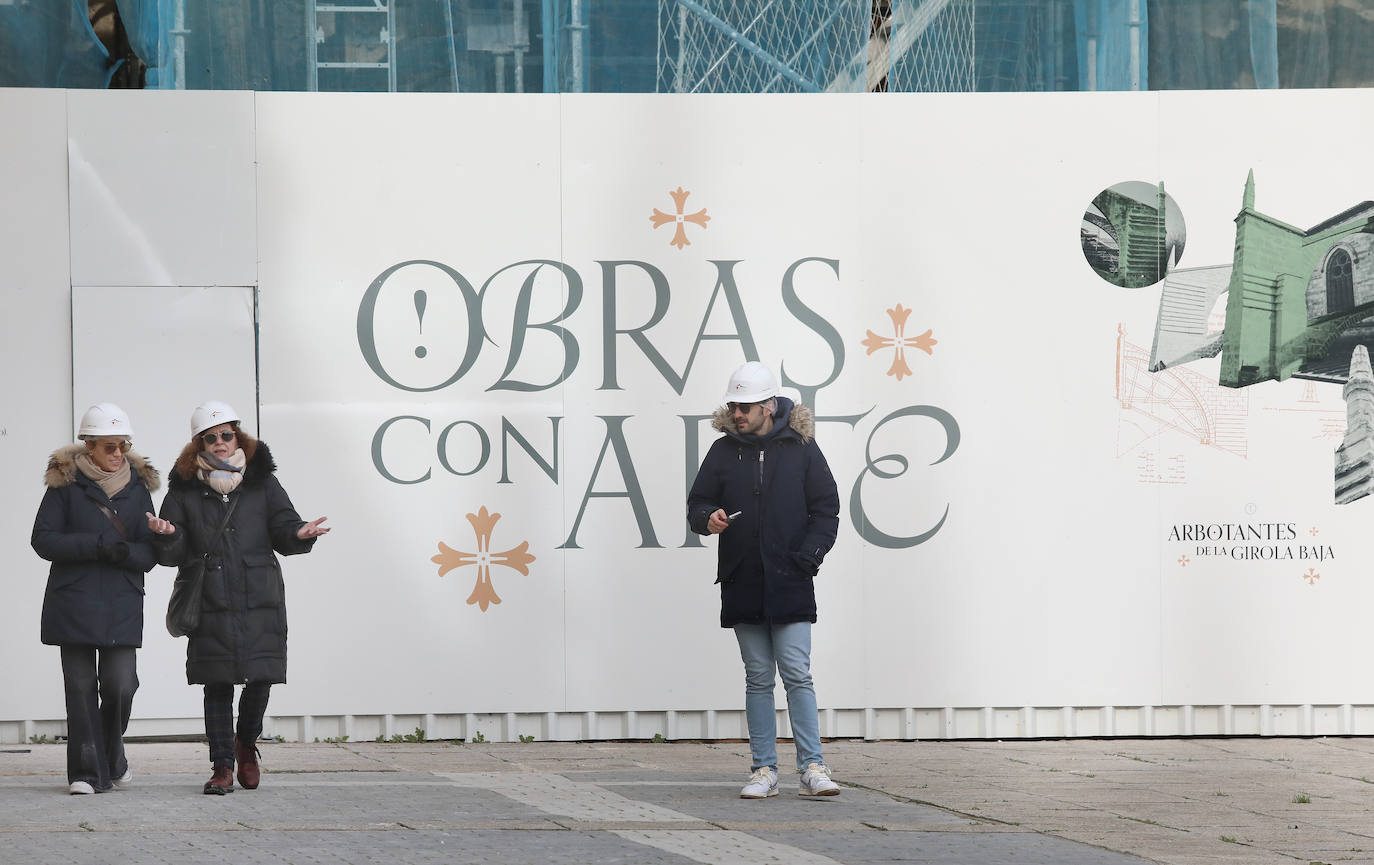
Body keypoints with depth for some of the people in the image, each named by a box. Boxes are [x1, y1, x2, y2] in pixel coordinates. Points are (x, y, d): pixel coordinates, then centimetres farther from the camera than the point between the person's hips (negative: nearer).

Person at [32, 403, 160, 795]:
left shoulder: (137, 487, 10)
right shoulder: (65, 483, 1)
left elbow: (150, 553, 8)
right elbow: (43, 539, -5)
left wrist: (125, 552, -15)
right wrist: (95, 545, -16)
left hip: (123, 605, 2)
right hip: (74, 603, -2)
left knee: (121, 685, -6)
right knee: (81, 687, -2)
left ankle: (111, 758, 20)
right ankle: (87, 772, 4)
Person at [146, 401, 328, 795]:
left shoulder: (262, 483, 9)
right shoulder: (185, 489, 7)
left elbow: (282, 530, 6)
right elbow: (174, 554, 4)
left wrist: (299, 534, -15)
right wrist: (166, 535, -18)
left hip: (259, 600, 0)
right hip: (210, 604, 0)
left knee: (261, 679, -4)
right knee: (218, 685, 0)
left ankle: (246, 743, 24)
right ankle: (222, 766, 8)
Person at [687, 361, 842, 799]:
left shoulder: (801, 448, 2)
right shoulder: (723, 451, 9)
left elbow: (826, 510, 4)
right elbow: (697, 504, 14)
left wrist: (807, 558, -7)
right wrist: (708, 518, -10)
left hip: (790, 584, -3)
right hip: (743, 585, 3)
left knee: (797, 675, -7)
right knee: (758, 678, 6)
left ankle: (812, 768, -6)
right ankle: (764, 770, 9)